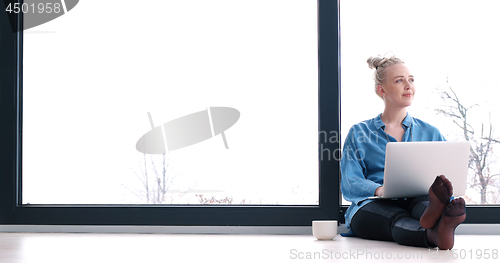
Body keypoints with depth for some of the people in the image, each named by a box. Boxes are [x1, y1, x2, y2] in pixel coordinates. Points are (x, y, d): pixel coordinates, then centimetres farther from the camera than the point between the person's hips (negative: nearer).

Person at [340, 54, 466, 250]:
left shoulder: (431, 133, 22)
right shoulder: (359, 133, 15)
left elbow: (448, 177, 12)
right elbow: (349, 184, 2)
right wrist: (380, 190, -21)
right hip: (373, 206, -1)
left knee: (425, 203, -36)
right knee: (397, 218, -38)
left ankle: (434, 215, -71)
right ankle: (433, 235, -70)